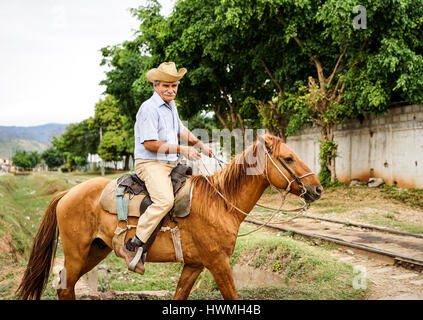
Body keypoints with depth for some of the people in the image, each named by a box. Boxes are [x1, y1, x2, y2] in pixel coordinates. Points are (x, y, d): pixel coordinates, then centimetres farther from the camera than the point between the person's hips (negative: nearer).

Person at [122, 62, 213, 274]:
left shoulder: (171, 106, 16)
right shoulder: (149, 108, -13)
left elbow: (181, 130, 32)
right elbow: (150, 144, -20)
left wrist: (200, 145, 19)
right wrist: (181, 149, -18)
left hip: (172, 164, 10)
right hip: (150, 163, -10)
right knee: (165, 200, -30)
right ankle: (134, 246, -25)